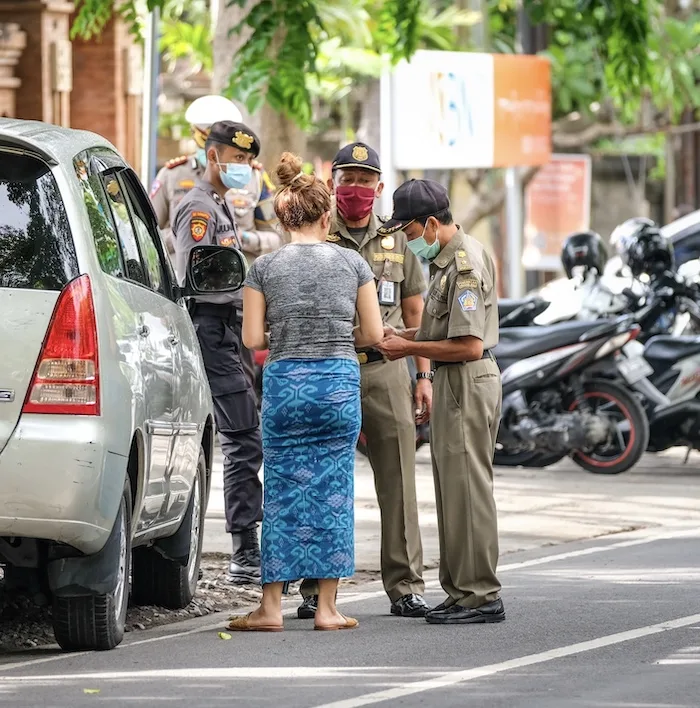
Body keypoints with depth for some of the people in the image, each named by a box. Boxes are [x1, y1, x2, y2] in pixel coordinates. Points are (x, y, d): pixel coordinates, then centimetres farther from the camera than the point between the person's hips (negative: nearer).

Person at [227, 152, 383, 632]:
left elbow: (253, 338, -2)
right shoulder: (352, 263, 3)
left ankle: (272, 606, 4)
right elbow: (373, 334, 4)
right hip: (339, 384, 1)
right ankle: (327, 608, 5)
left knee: (284, 493, 5)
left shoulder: (265, 268, 0)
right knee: (332, 493, 6)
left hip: (285, 382, 0)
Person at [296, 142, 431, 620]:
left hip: (386, 370, 2)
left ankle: (405, 586, 5)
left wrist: (424, 375, 7)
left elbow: (415, 315, 14)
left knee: (398, 482, 0)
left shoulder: (397, 241, 13)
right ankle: (316, 588, 5)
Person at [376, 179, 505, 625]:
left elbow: (469, 345, -22)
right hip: (453, 384, 11)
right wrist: (405, 337, 10)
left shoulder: (466, 264, -17)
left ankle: (480, 596, -5)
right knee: (454, 488, 13)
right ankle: (462, 590, 18)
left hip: (468, 382, -11)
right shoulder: (450, 258, 15)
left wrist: (410, 348, -14)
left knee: (467, 489, -7)